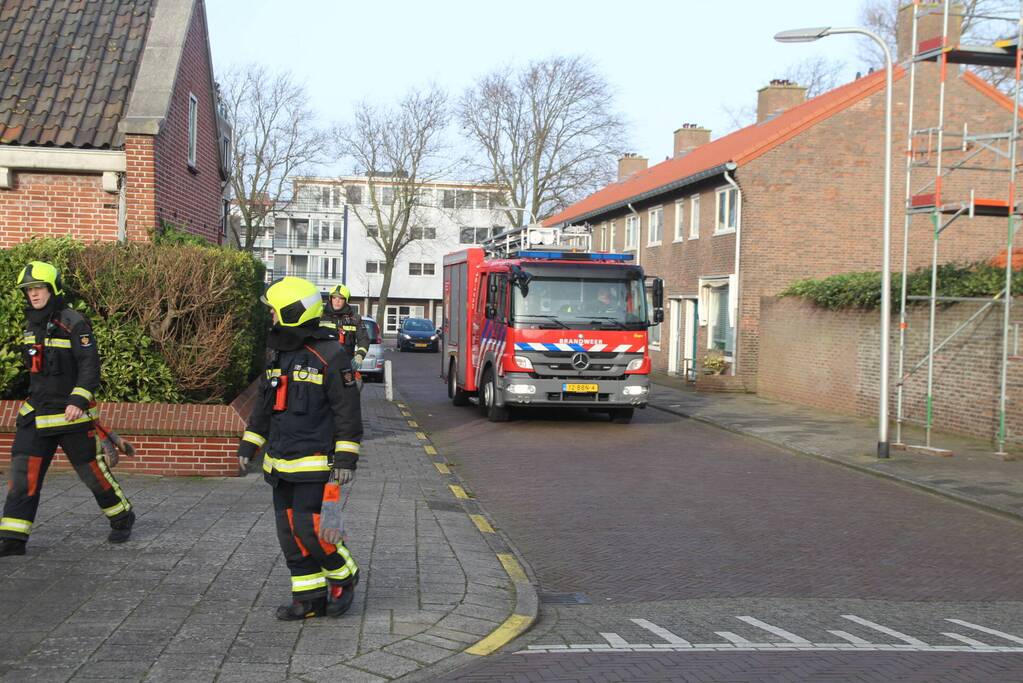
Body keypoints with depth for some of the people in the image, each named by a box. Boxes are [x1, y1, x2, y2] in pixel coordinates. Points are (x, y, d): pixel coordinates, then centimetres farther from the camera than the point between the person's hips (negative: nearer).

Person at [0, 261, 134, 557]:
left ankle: (122, 518, 25)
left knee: (91, 468, 4)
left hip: (70, 412, -6)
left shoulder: (74, 323, -12)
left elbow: (90, 366, -17)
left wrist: (78, 401, -28)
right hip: (35, 413, 7)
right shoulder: (32, 324, 11)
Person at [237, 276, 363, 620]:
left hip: (315, 462, -8)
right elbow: (266, 403, 22)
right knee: (290, 533, 8)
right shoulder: (279, 353, 13)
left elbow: (348, 411, -13)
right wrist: (249, 444, 19)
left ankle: (344, 576, 14)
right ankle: (310, 597, 17)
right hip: (280, 462, 8)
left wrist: (346, 459, -17)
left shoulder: (330, 355, -12)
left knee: (310, 529, -11)